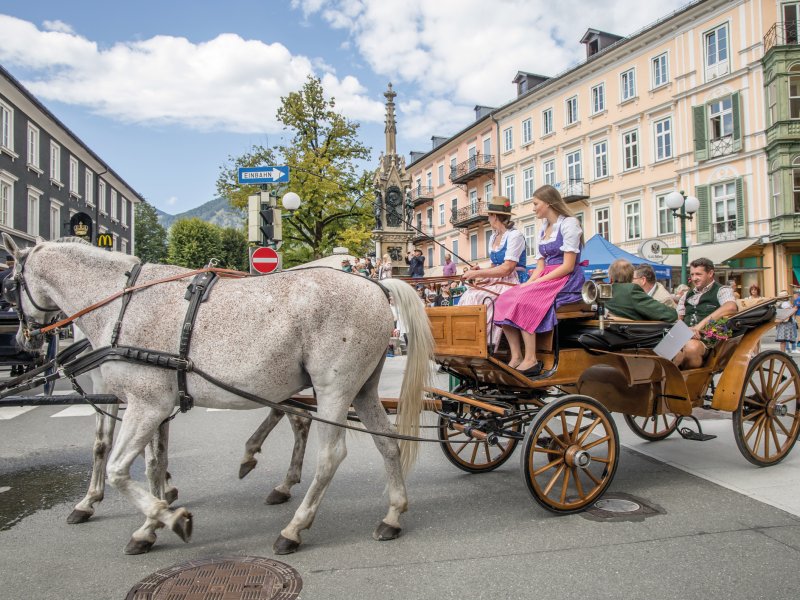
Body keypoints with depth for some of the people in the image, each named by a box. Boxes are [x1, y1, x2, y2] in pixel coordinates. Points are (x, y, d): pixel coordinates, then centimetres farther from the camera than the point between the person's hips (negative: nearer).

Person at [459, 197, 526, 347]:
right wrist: (478, 271, 0)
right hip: (495, 281, 8)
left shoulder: (515, 236, -9)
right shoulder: (493, 238, 18)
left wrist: (477, 273, -15)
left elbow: (507, 268, -17)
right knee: (467, 296, -17)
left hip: (510, 283, -8)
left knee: (476, 299, -28)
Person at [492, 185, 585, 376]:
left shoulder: (569, 223, -5)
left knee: (524, 301, -30)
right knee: (505, 300, -14)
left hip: (567, 281, -8)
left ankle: (530, 360, -27)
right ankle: (516, 357, -18)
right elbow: (540, 267, 14)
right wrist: (529, 282, -6)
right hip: (545, 279, 8)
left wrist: (536, 283, -17)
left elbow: (568, 266, -15)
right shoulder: (543, 229, 20)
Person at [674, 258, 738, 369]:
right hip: (685, 338, 5)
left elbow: (731, 307, -15)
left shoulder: (721, 290, 8)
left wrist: (701, 324, -23)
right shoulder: (687, 296, 27)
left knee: (691, 347, -39)